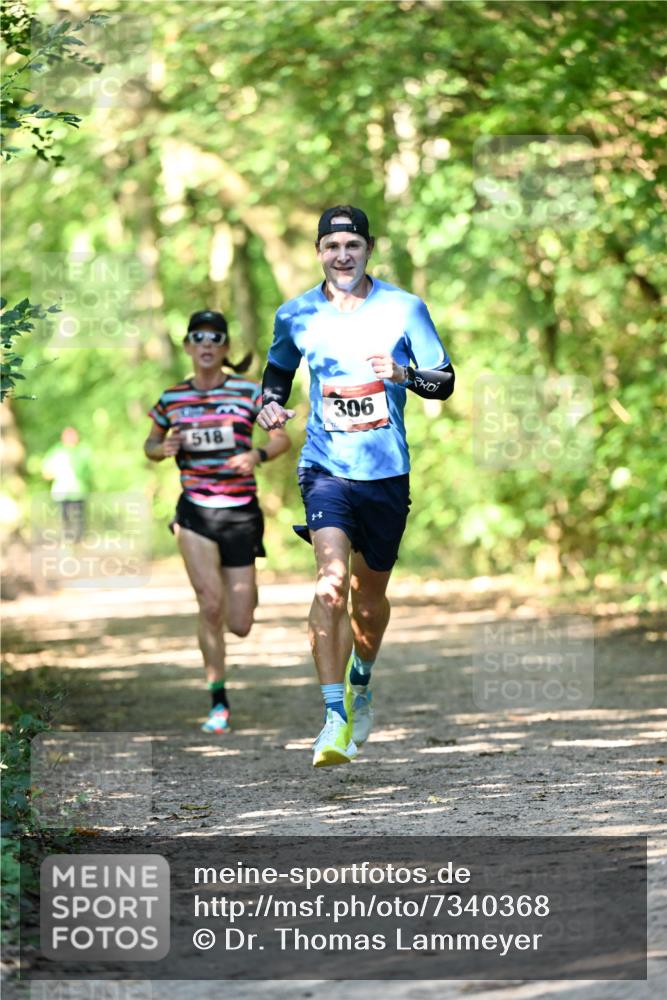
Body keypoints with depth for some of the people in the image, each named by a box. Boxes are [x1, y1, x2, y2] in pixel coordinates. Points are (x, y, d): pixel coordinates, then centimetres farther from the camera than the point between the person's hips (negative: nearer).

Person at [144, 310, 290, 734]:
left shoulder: (248, 392, -2)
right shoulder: (173, 398, 5)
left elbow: (282, 438, -4)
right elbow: (151, 444, 17)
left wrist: (257, 455, -25)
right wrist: (163, 449, -7)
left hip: (240, 512, -1)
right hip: (195, 512, 1)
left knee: (239, 626, 1)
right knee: (211, 606, -16)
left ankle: (246, 592, 40)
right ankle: (219, 704, -4)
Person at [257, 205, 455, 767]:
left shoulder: (404, 309, 0)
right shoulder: (296, 316, 4)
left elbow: (445, 381, 3)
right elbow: (278, 369, 23)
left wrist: (404, 373, -17)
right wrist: (271, 404, 2)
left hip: (387, 471, 1)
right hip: (325, 465, -1)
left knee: (370, 595, 13)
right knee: (332, 578, -22)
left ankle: (361, 685, 43)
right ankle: (336, 717, -23)